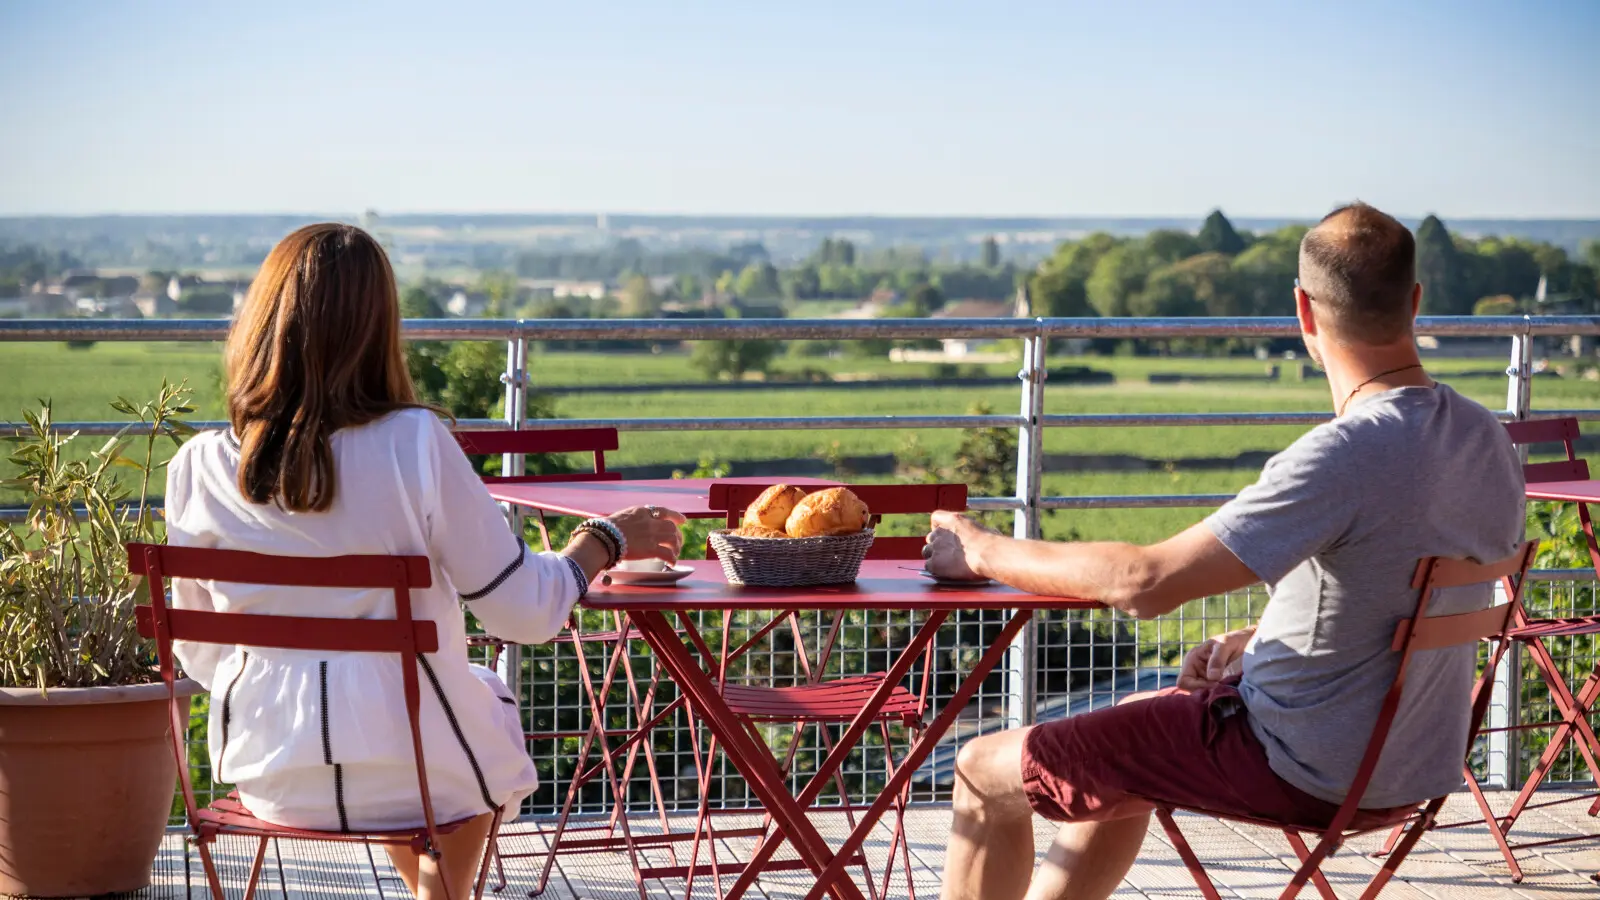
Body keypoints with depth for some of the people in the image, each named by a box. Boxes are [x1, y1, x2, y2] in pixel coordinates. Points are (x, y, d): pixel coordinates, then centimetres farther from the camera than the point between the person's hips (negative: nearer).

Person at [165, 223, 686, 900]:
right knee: (491, 698, 32)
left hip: (266, 775, 3)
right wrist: (608, 539, 7)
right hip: (404, 774, -3)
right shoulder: (415, 446, -19)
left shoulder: (197, 469, -10)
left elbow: (201, 653, 2)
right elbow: (525, 612, -12)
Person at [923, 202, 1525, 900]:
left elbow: (1147, 582, -29)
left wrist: (985, 552, -16)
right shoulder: (1487, 440, -2)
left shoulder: (1347, 455, -29)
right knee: (1123, 728, 33)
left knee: (985, 771, 3)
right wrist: (1262, 638, 11)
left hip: (1307, 771, -9)